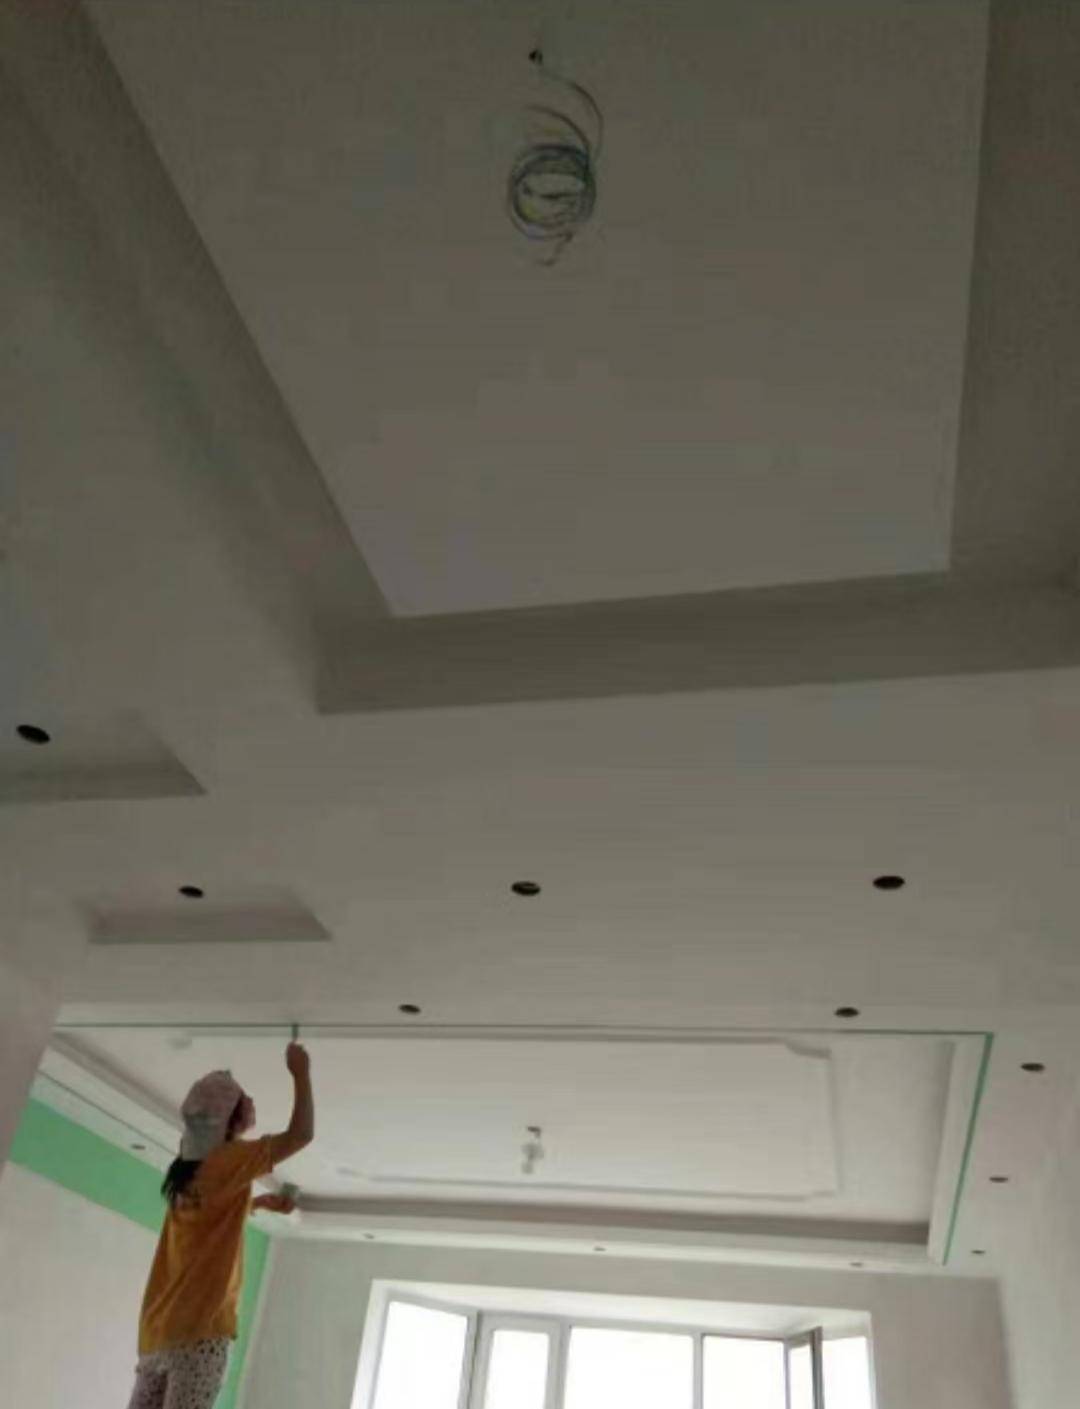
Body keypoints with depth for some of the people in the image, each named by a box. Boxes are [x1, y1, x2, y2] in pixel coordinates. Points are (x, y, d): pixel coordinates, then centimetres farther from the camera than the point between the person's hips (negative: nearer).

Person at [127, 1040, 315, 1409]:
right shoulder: (226, 1160, -11)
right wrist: (301, 1073, -1)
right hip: (200, 1327, -9)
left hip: (159, 1328, 9)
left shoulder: (188, 1169, 16)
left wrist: (261, 1202, 29)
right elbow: (301, 1133, -12)